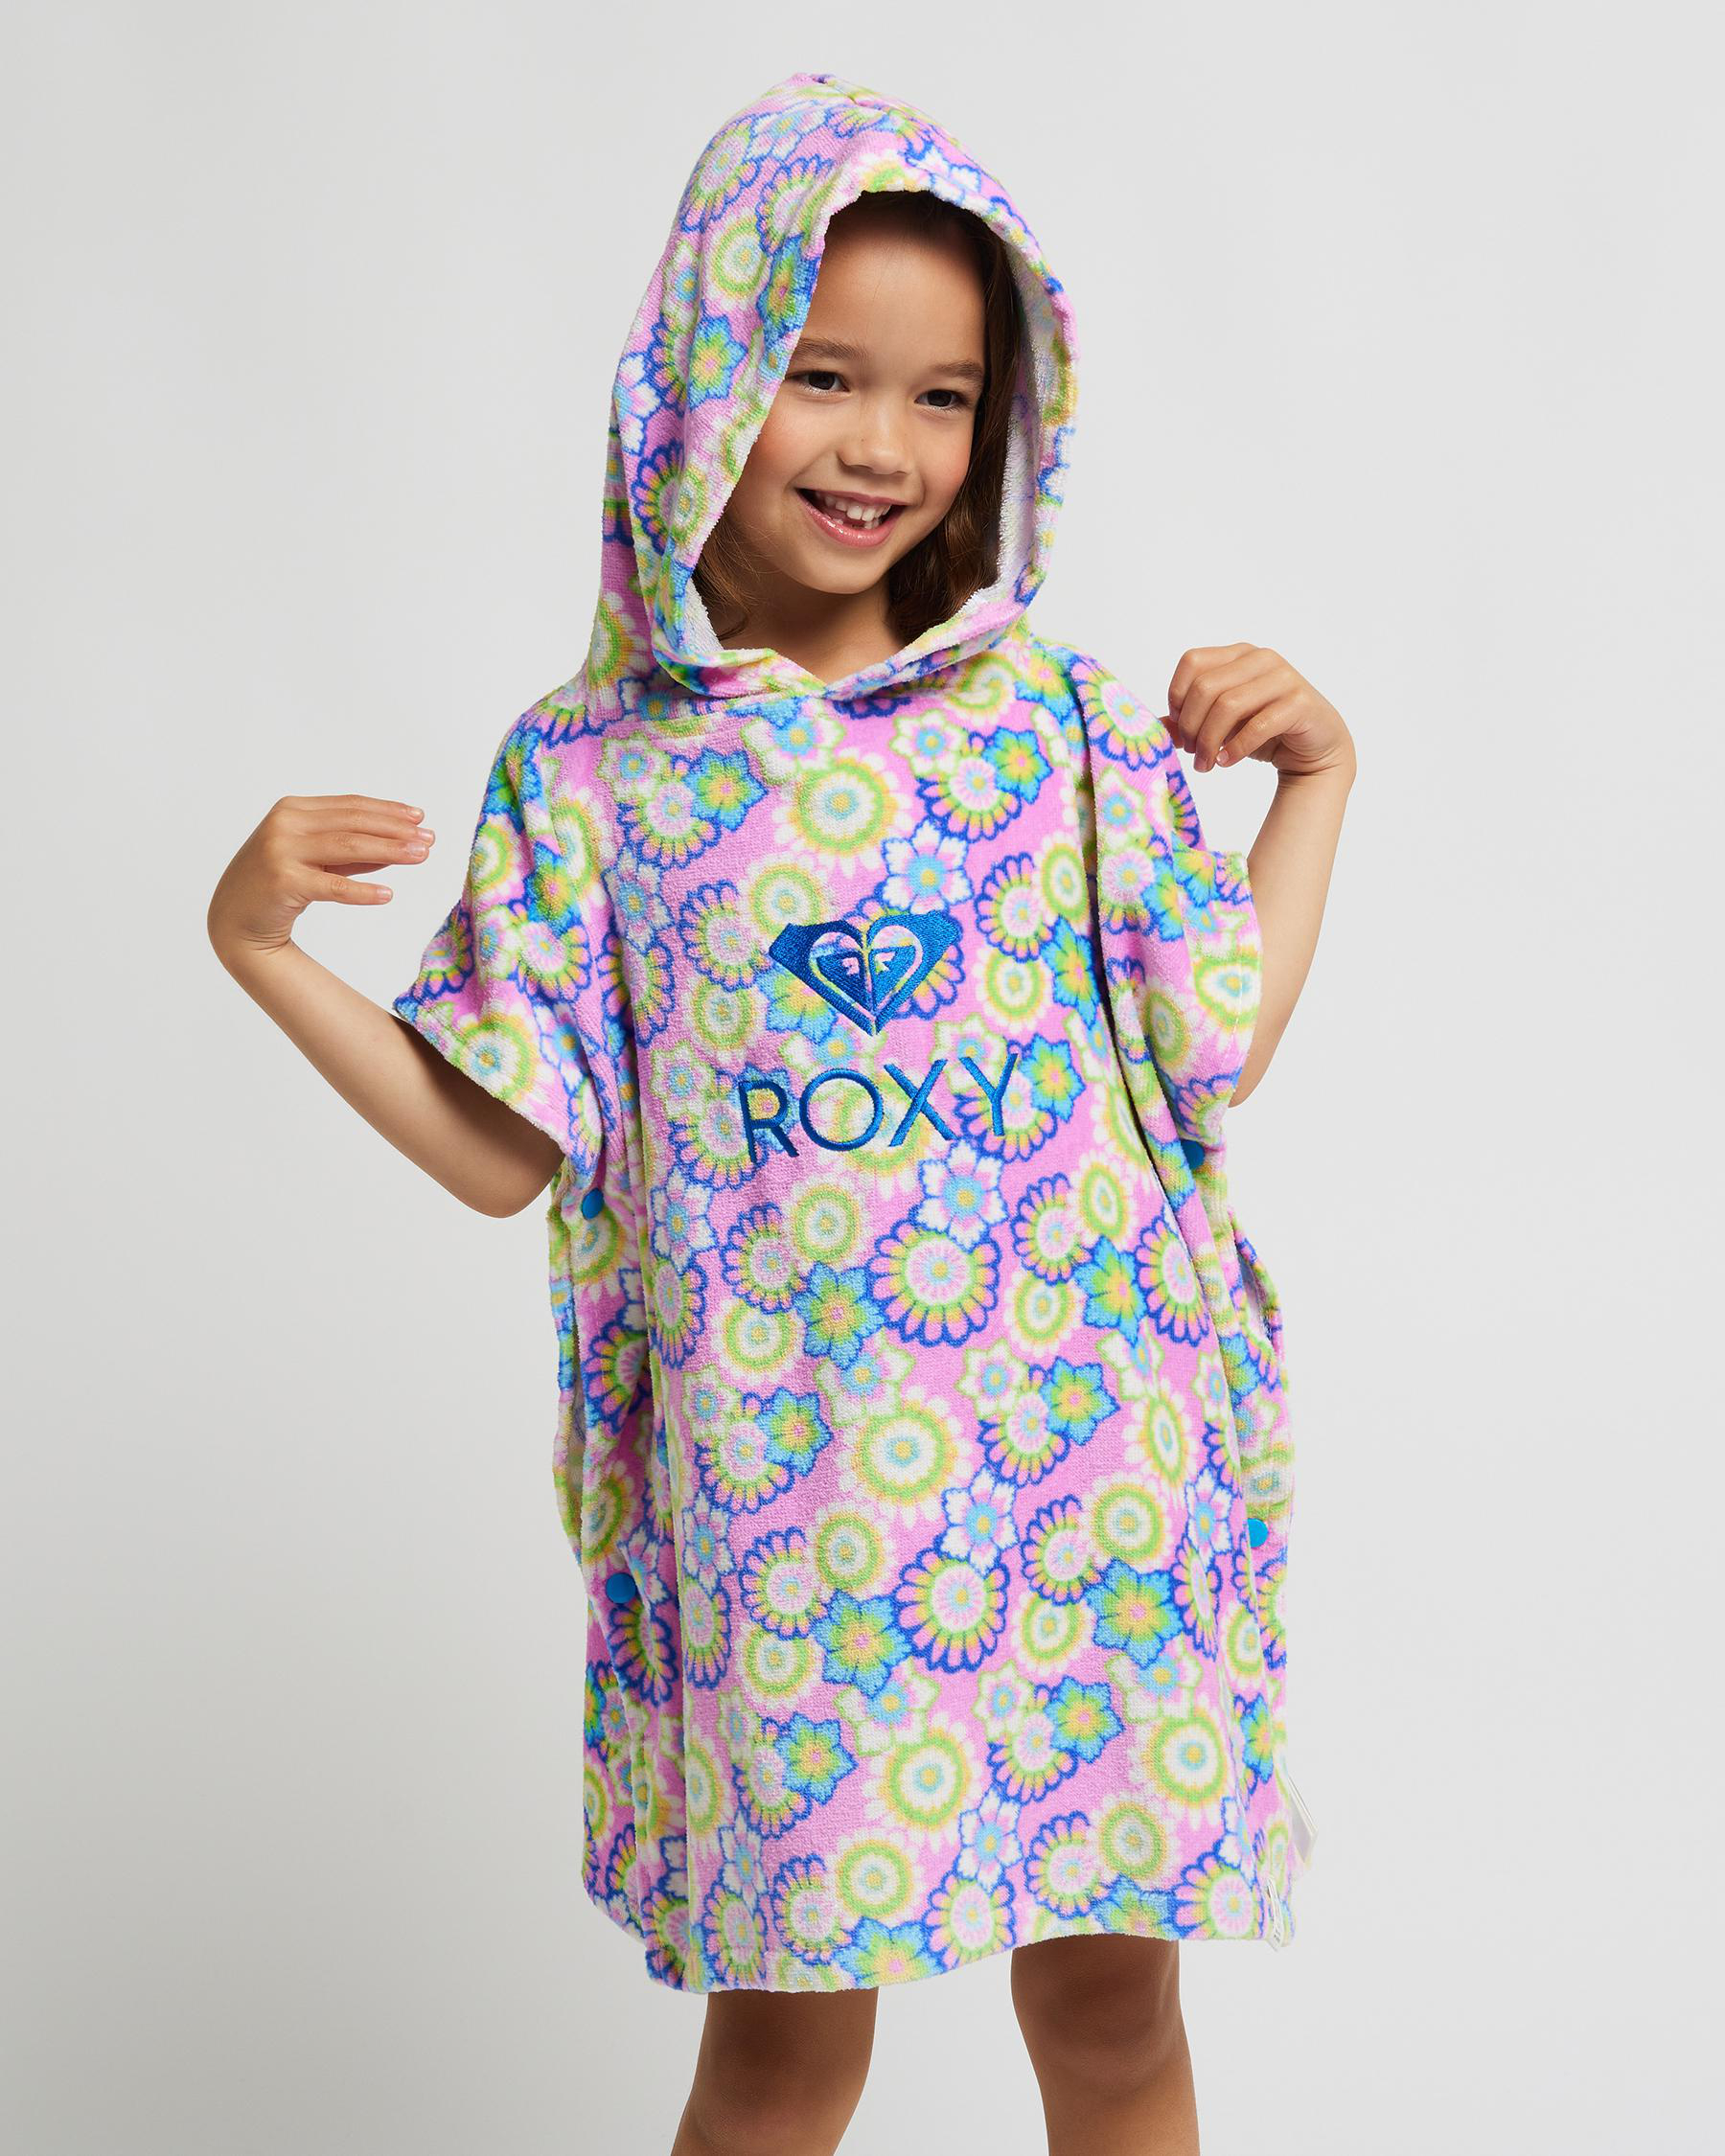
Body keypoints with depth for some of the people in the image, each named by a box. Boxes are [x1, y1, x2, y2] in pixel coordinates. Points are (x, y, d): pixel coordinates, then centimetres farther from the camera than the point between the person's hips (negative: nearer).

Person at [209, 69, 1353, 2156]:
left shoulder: (1056, 714, 4)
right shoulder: (590, 768, 0)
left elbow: (1214, 1055, 8)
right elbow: (503, 1146, 1)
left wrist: (1317, 775, 5)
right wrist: (259, 945, -7)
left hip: (1085, 1460, 2)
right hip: (781, 1493, -1)